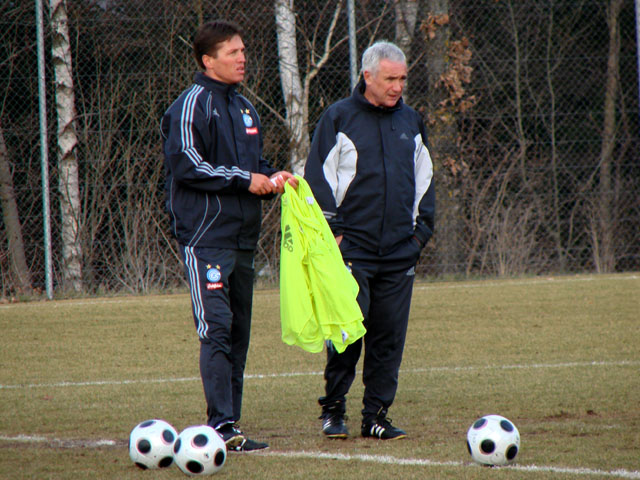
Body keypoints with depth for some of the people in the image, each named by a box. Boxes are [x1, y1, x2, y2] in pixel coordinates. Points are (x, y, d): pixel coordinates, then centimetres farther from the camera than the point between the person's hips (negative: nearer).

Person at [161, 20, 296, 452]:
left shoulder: (245, 108, 19)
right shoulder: (192, 105, -7)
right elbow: (186, 164, -16)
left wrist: (271, 177, 6)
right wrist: (245, 179, -14)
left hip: (242, 234, 9)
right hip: (205, 234, -9)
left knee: (239, 330, 8)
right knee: (216, 326, -16)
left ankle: (230, 425, 13)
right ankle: (221, 426, -20)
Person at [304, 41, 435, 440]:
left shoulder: (411, 122, 15)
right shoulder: (339, 119, 0)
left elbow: (424, 179, 23)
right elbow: (319, 179, -1)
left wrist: (422, 227, 13)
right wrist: (332, 231, -7)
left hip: (400, 253, 5)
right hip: (352, 247, -4)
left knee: (390, 336, 3)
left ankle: (377, 415, 9)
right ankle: (333, 411, 2)